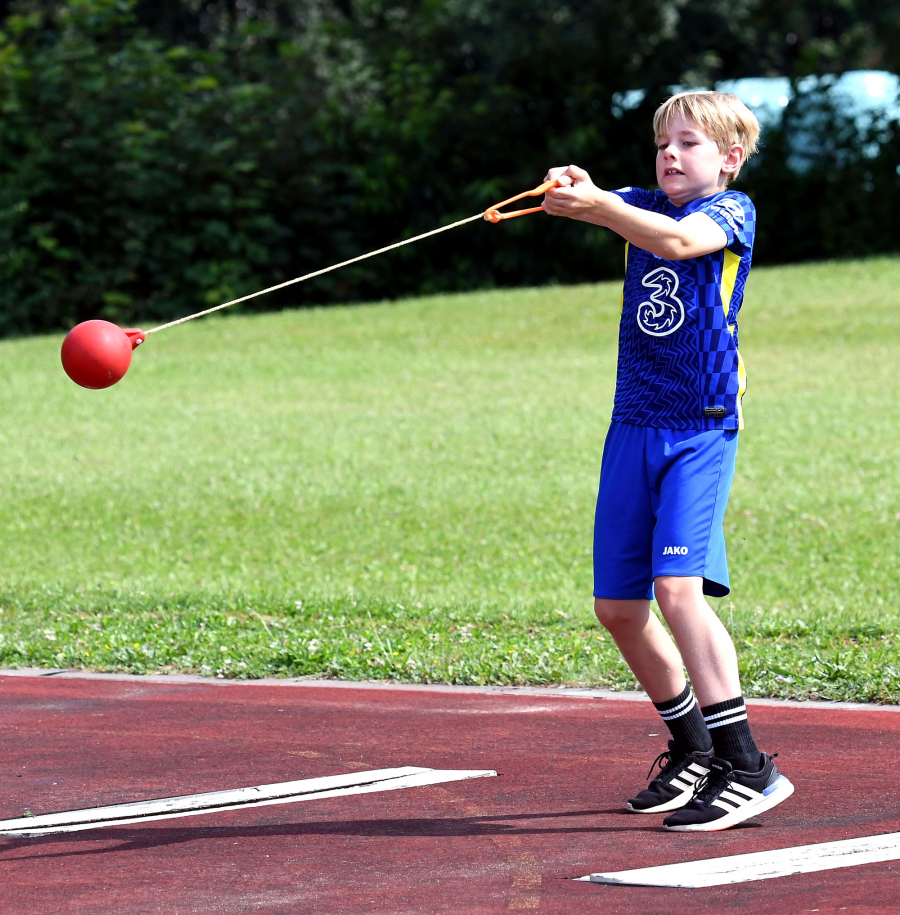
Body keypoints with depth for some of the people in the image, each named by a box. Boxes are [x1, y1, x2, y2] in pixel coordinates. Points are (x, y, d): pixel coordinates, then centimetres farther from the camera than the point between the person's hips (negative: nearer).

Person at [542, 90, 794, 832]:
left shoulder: (731, 211, -3)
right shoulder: (642, 206, 14)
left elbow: (678, 240, -25)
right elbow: (577, 199, -6)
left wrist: (596, 206, -36)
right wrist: (569, 190, -29)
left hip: (701, 428, -7)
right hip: (635, 427, 7)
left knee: (678, 586, -21)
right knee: (618, 606, 8)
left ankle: (746, 767, -20)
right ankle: (692, 750, 27)